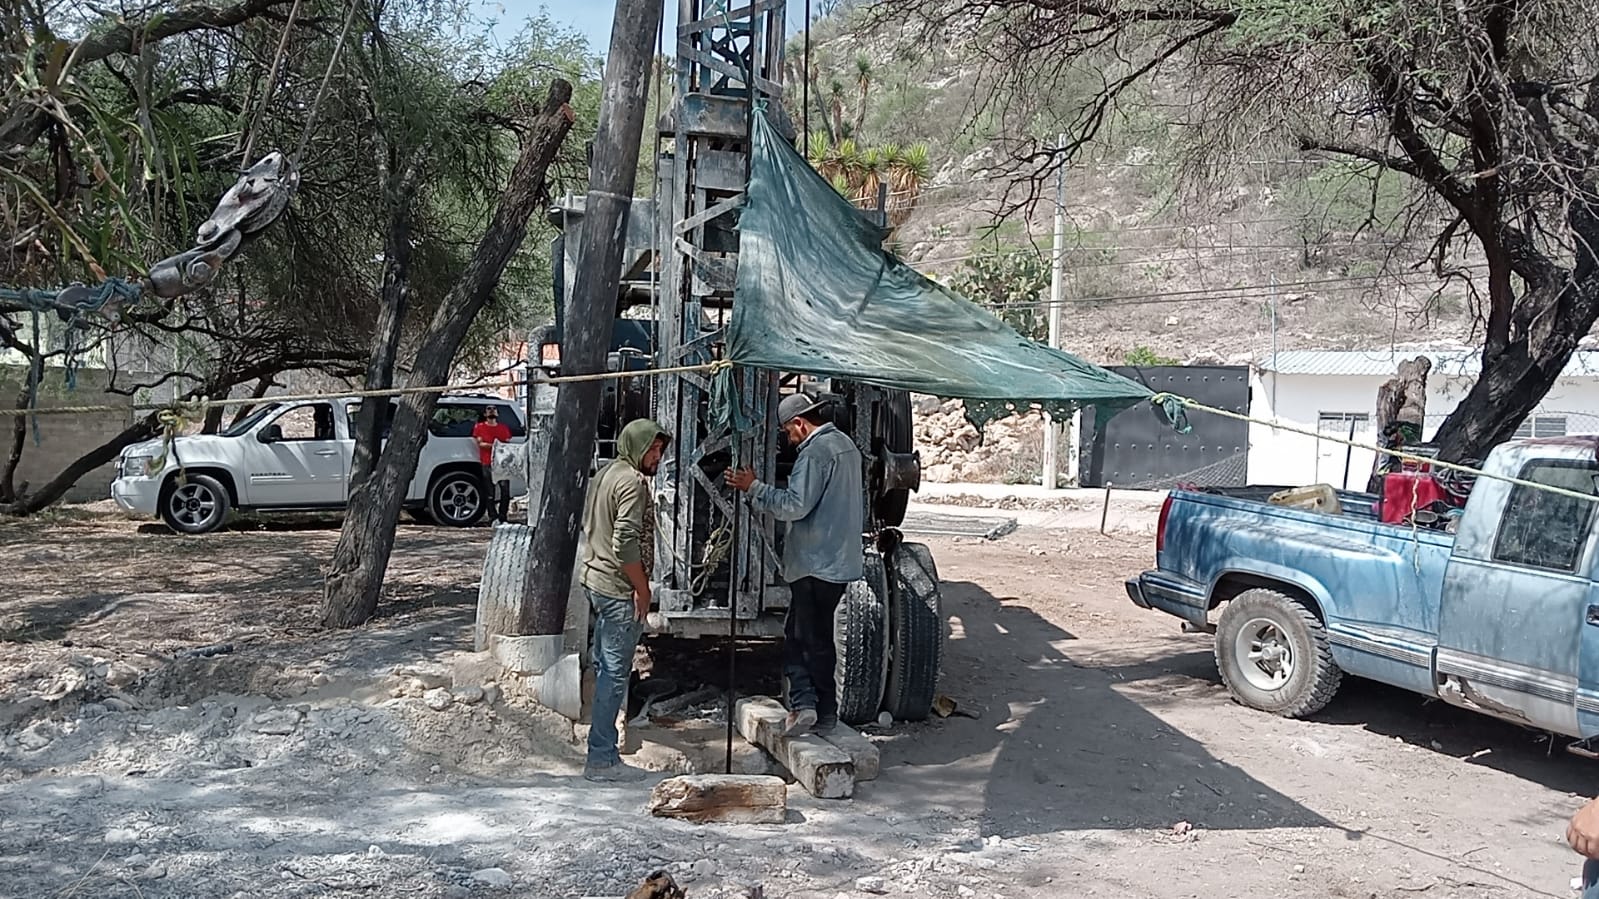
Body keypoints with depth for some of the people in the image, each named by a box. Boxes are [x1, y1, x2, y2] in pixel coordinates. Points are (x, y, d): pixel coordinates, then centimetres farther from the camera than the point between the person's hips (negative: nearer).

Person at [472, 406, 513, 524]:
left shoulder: (504, 428, 18)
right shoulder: (479, 427, 11)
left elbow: (508, 444, 16)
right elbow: (480, 443, 1)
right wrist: (493, 445, -13)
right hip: (488, 464, -2)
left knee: (505, 491, -6)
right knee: (490, 493, -4)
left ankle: (502, 518, 1)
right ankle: (494, 518, 1)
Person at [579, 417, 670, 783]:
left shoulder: (604, 475, 15)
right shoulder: (633, 482, -16)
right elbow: (626, 544, -23)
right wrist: (642, 588, -13)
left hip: (594, 580, 10)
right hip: (618, 588, -10)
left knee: (604, 666, 16)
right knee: (615, 673, -6)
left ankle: (602, 752, 24)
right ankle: (602, 760, -2)